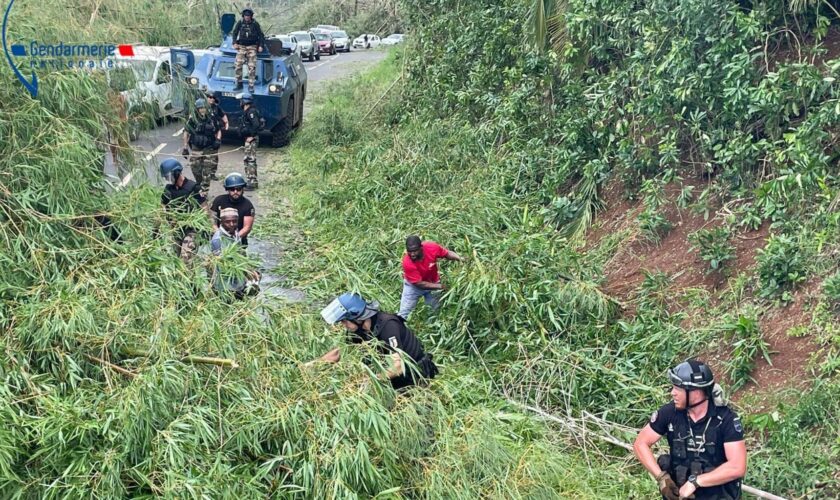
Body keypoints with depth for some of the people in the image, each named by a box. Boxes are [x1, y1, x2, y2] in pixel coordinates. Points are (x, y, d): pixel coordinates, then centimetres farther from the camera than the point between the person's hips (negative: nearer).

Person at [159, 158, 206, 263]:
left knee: (186, 258, -18)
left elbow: (204, 208, -9)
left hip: (191, 228, -6)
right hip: (176, 229, 6)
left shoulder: (193, 187, -13)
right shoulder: (168, 189, 3)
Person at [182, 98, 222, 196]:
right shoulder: (192, 120, -6)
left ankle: (204, 192, 4)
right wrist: (185, 148, 0)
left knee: (207, 173, -2)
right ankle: (199, 186, 27)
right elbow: (186, 133, 1)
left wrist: (218, 139, -5)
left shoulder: (211, 119, 1)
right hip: (196, 149, 0)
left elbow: (218, 130, 15)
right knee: (196, 170, 3)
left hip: (209, 149, 0)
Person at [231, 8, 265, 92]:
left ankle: (251, 86, -2)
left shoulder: (255, 24, -1)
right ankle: (239, 84, 4)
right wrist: (234, 43, 2)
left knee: (252, 67, -8)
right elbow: (234, 33, 13)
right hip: (241, 46, 2)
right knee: (237, 65, -9)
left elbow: (261, 35, 6)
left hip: (252, 47, -2)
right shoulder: (240, 23, 2)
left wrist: (260, 45, -3)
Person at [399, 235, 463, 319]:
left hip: (432, 282, 3)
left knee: (436, 310, 12)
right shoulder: (407, 263, -36)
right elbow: (419, 284, -29)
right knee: (403, 314, 2)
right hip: (413, 285, -3)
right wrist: (441, 286, -29)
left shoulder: (432, 247, -29)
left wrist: (459, 258, -29)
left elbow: (447, 254, -9)